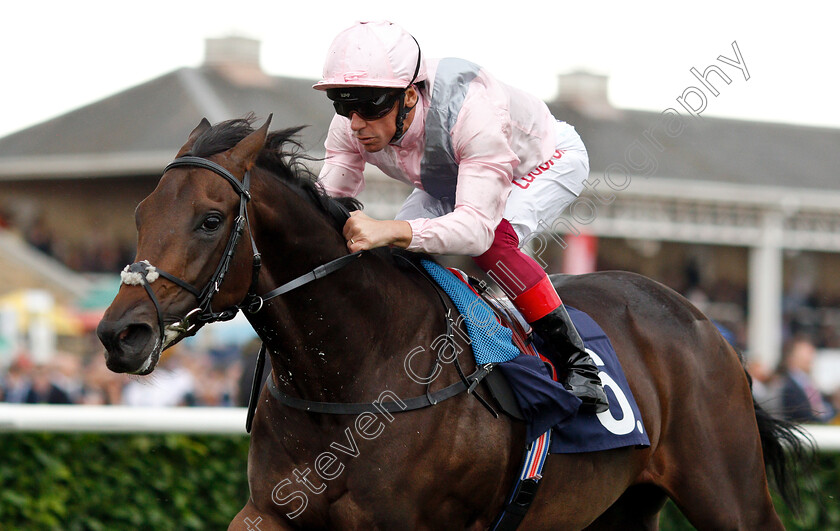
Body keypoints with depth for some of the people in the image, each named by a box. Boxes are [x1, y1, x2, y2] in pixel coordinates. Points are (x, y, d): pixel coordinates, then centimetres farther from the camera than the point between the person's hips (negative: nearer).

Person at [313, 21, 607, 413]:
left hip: (548, 162, -6)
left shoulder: (471, 110, -45)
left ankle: (576, 360, -24)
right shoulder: (351, 127, -27)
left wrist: (391, 231, -67)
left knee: (490, 240, -35)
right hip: (450, 179, 6)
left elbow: (477, 227, -51)